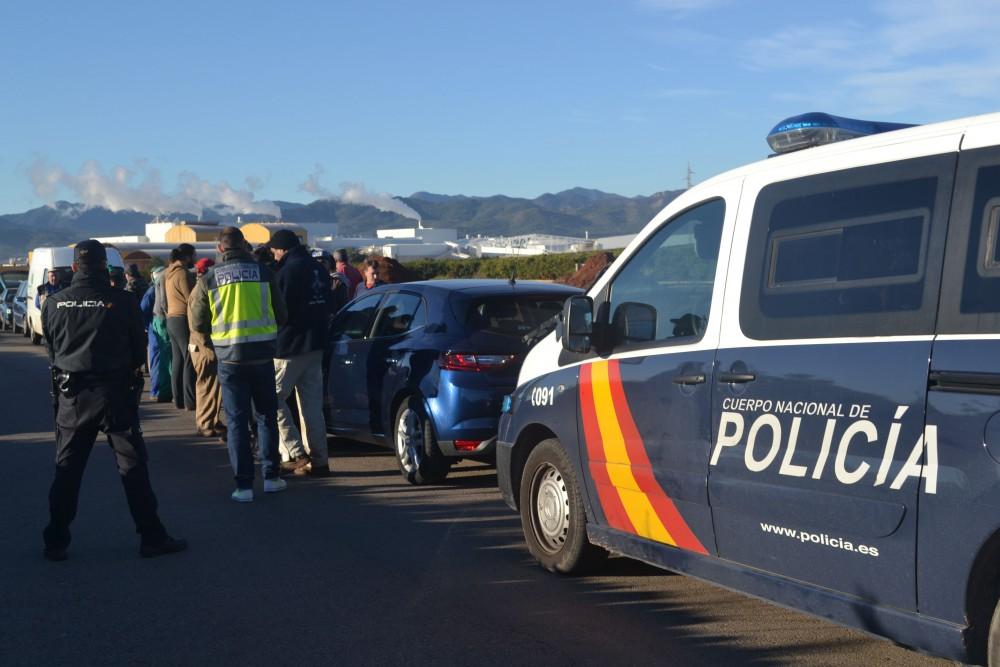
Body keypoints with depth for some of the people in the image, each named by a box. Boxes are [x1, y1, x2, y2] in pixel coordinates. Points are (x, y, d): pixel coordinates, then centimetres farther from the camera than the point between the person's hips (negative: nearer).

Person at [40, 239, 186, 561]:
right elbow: (139, 352, 0)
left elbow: (51, 350, 9)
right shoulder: (122, 302, -10)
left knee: (66, 469, 10)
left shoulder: (54, 303, -2)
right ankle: (151, 536, 6)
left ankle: (55, 542, 13)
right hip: (115, 394, -2)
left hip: (71, 394, 3)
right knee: (133, 465, 4)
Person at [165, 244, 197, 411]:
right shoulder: (183, 274, -14)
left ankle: (179, 399, 13)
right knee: (190, 361, -7)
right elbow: (191, 299, -16)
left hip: (171, 319, 9)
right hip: (184, 319, -9)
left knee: (178, 360, 11)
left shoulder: (169, 273, 14)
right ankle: (190, 401, -8)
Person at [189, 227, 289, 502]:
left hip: (230, 357, -1)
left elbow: (198, 323, 3)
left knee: (236, 420, 5)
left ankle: (244, 485, 2)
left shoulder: (210, 277, -2)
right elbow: (281, 315, 5)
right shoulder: (263, 272, -2)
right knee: (267, 415, 15)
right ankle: (271, 475, 18)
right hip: (262, 354, 1)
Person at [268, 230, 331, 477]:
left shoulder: (287, 270, -14)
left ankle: (296, 454, -7)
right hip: (316, 345, 8)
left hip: (289, 347, -8)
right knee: (312, 404, 10)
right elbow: (327, 306, 19)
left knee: (272, 398, 1)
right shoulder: (319, 269, 12)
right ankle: (318, 460, 10)